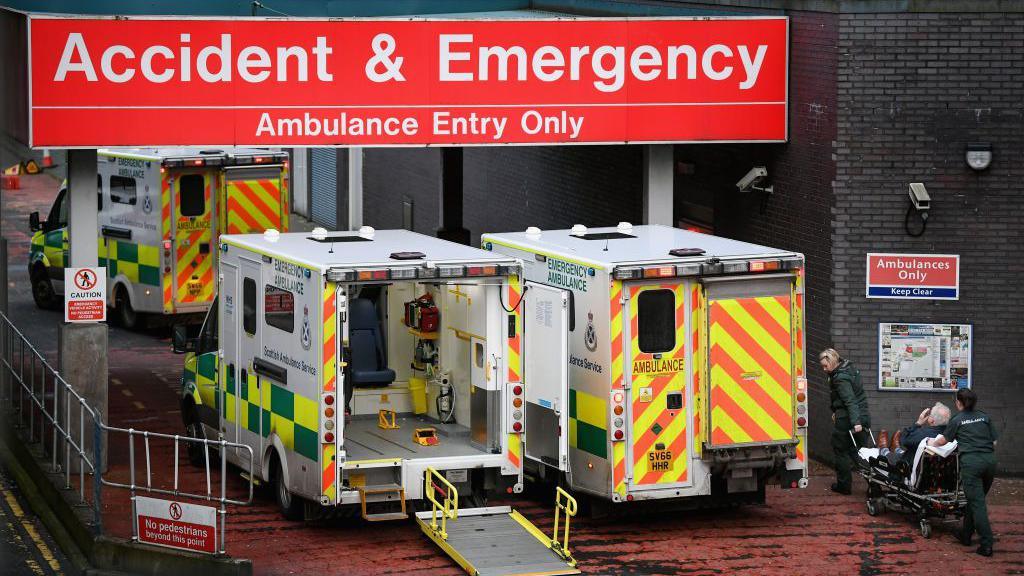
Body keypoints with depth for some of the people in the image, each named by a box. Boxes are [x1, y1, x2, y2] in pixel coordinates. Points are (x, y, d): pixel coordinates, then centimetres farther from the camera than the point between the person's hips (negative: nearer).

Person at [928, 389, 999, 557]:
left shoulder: (957, 420, 7)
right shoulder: (985, 417, 15)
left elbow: (943, 440, 20)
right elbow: (994, 442, 13)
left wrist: (932, 442, 41)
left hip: (971, 462, -4)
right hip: (989, 460, 4)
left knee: (977, 503, -6)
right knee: (974, 500, 19)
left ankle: (986, 544, -13)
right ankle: (966, 535, 27)